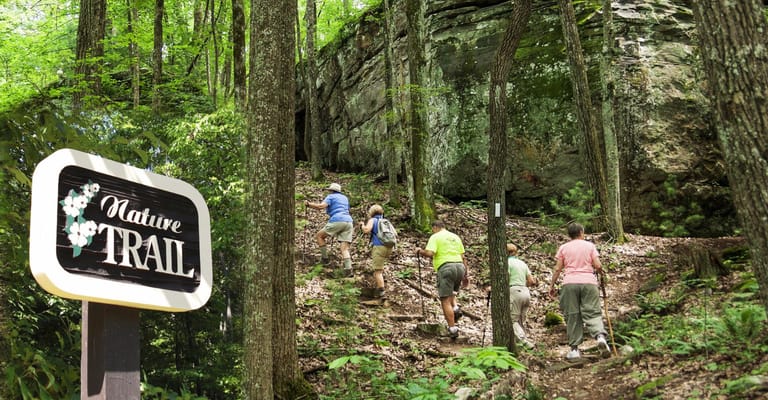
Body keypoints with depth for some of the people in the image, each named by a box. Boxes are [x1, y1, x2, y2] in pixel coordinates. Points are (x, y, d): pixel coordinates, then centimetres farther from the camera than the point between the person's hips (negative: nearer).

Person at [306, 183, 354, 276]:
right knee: (345, 248, -1)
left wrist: (308, 204, -1)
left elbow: (321, 206, -10)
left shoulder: (331, 197, 6)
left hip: (336, 221, -6)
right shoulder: (345, 198, 27)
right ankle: (348, 269, -18)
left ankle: (324, 257, 9)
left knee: (319, 236, 14)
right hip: (348, 222, 6)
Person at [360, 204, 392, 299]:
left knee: (378, 270, -8)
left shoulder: (373, 220, 4)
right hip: (389, 247, 7)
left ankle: (380, 291, -15)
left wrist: (363, 225, 11)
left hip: (379, 246, -7)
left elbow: (366, 230, -11)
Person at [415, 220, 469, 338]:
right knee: (451, 292, 30)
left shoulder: (435, 237, 3)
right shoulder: (455, 236, 20)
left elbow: (429, 253, -13)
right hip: (459, 266, 6)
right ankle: (455, 308, 3)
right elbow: (463, 257, 16)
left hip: (446, 267, -6)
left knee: (445, 300, -3)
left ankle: (452, 329, -7)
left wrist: (420, 251, 7)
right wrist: (465, 275, 19)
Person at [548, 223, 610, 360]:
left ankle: (574, 349, 3)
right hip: (589, 282, 0)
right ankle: (600, 336, -28)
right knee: (592, 312, -1)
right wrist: (599, 271, 23)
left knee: (572, 316, 3)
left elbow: (557, 269, 6)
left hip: (569, 283, 0)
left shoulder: (563, 248, 10)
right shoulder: (590, 245, 9)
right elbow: (598, 266, 1)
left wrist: (552, 285, 13)